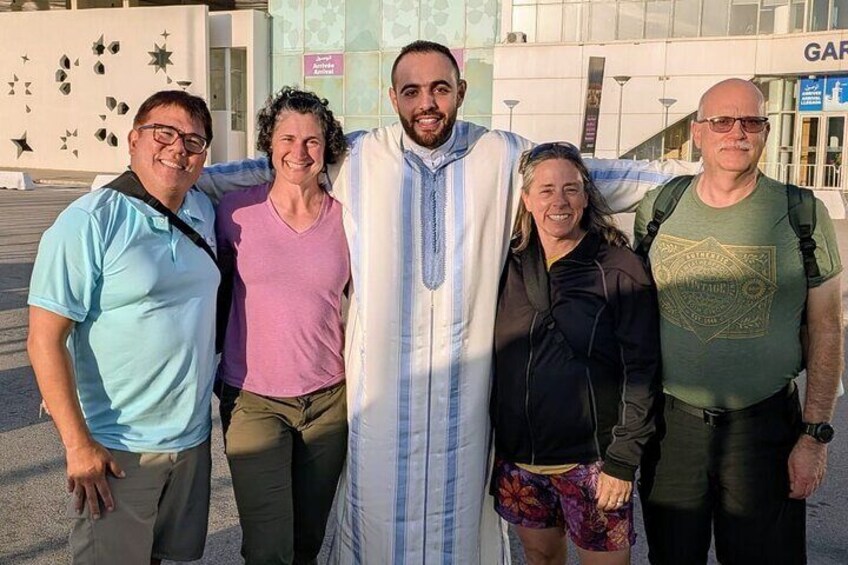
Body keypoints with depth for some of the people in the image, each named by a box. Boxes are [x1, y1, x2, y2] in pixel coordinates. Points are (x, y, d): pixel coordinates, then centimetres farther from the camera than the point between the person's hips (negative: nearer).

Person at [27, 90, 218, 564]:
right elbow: (45, 340, -17)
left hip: (193, 439, 6)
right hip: (115, 450, -6)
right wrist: (77, 444, -19)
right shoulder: (90, 222, -15)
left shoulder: (204, 213, 4)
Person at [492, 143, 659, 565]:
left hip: (590, 462, -4)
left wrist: (623, 461, -13)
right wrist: (487, 444, 8)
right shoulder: (510, 264, 3)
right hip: (516, 458, 4)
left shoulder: (620, 269, -10)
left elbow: (641, 371, -11)